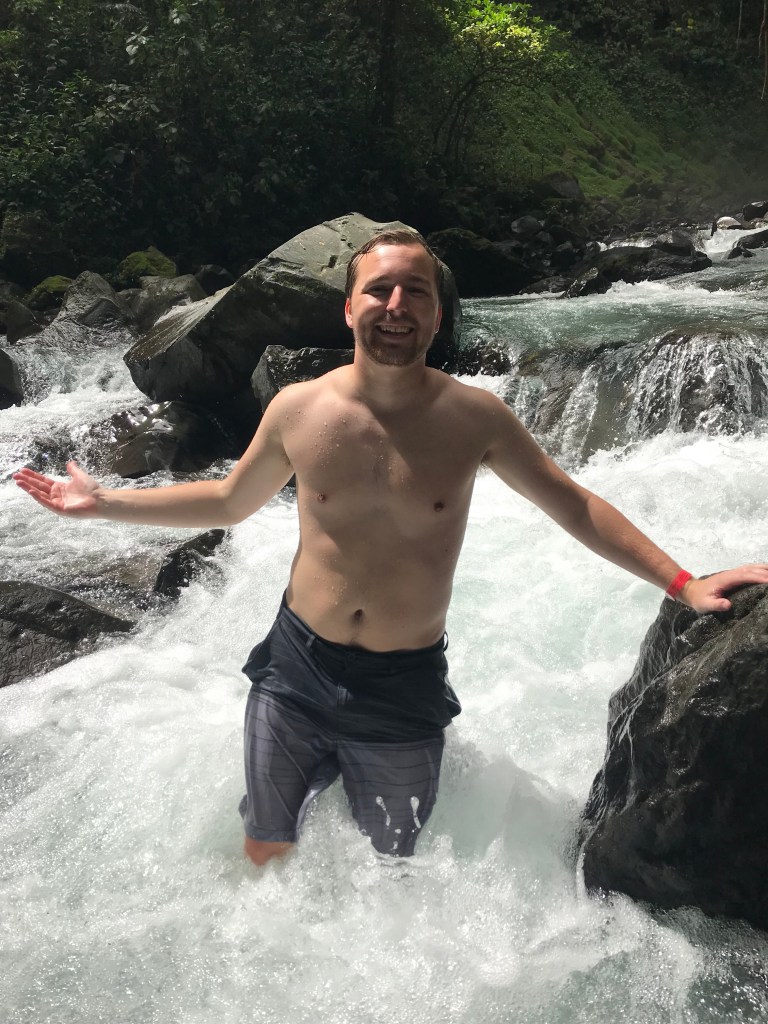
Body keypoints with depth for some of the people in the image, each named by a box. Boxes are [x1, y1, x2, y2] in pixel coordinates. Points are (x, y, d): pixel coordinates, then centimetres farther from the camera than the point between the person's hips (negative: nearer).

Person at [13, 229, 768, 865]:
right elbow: (230, 501, 8)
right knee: (265, 852, 18)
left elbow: (572, 504, 0)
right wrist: (102, 504, 8)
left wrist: (681, 582, -4)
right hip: (295, 670, 1)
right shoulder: (297, 409, -7)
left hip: (403, 689, -1)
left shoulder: (474, 419, -10)